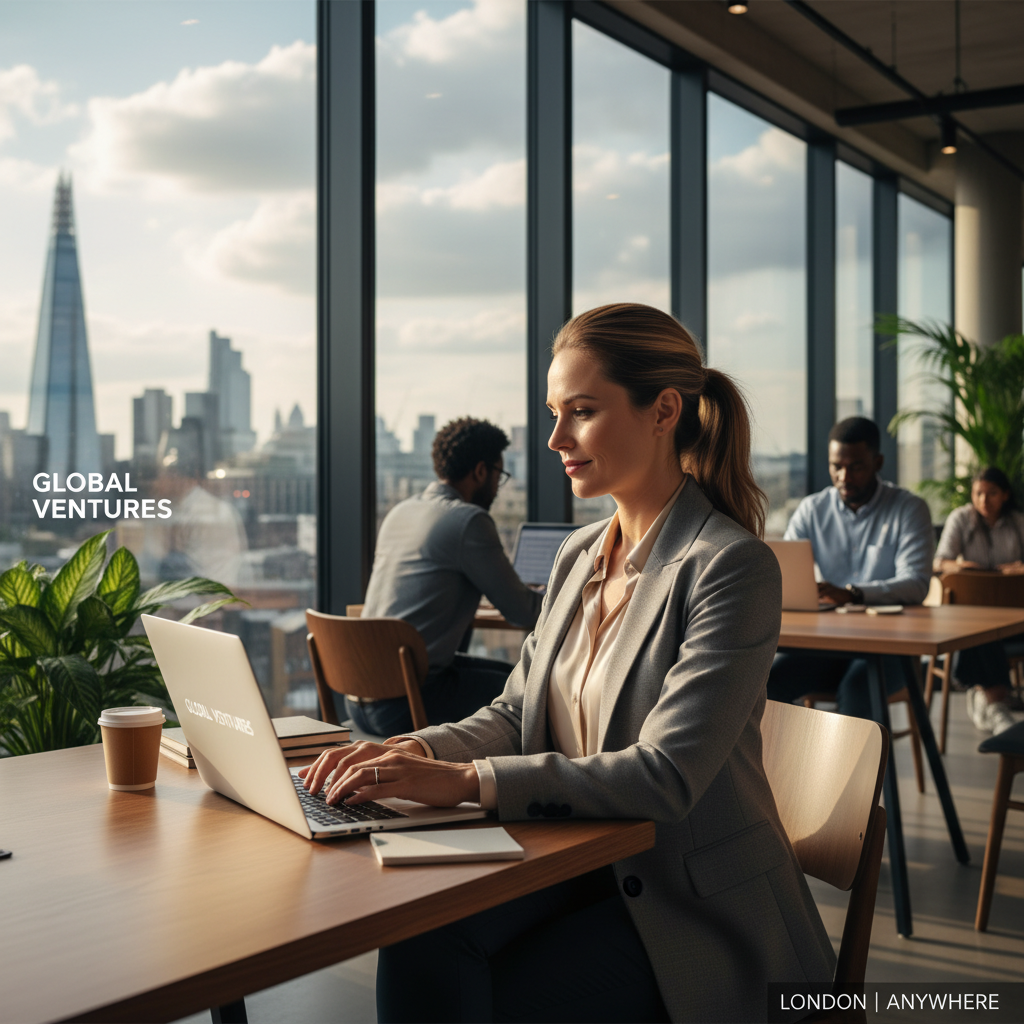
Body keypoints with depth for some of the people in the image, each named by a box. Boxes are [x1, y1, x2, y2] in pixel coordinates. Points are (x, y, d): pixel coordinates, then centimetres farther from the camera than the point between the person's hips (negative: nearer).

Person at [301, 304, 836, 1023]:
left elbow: (666, 777, -24)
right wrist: (415, 751, -10)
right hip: (582, 865, 6)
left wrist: (467, 781, -30)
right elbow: (515, 714, 12)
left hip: (694, 904, -5)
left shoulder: (732, 566, -16)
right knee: (419, 943, -22)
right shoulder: (580, 556, 9)